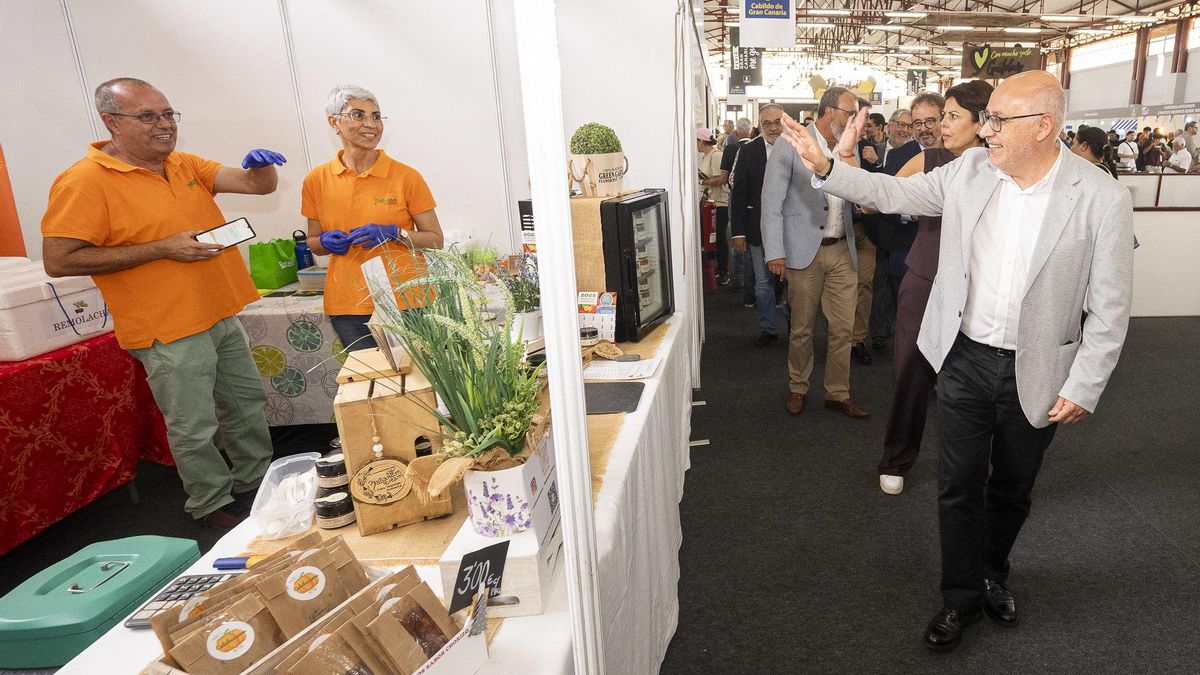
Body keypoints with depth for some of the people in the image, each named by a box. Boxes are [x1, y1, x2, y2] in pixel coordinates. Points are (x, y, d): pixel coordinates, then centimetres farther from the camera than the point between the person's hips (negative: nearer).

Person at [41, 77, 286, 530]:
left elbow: (259, 184, 4)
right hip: (170, 331, -7)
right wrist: (162, 248, -20)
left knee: (247, 405, 18)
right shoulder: (85, 181, -13)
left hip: (223, 316, 7)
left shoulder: (186, 166, 8)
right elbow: (58, 260, -17)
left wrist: (261, 166, -22)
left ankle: (255, 482, 37)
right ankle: (212, 504, 25)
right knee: (194, 427, 5)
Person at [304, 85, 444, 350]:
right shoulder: (317, 180, 4)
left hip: (405, 300, -2)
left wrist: (394, 233, -15)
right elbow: (313, 243, 15)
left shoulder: (405, 176, -4)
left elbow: (435, 240, 0)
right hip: (348, 306, 2)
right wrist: (327, 242, -6)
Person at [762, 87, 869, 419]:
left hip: (842, 251, 5)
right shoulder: (790, 145, -7)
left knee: (843, 328, 7)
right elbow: (772, 201, -9)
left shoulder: (849, 149, 10)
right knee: (801, 329, 8)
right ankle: (798, 387, 28)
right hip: (805, 251, -4)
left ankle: (838, 393, 22)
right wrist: (774, 252, -14)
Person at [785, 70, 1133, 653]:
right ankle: (962, 595, 30)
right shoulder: (970, 169, -5)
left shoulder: (1102, 200, -14)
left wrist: (1084, 387, -10)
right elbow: (893, 193, 5)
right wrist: (825, 166, -4)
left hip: (1036, 374, -1)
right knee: (958, 486, 10)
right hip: (964, 359, 2)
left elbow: (1110, 308, -9)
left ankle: (992, 573, 47)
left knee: (1011, 490, 19)